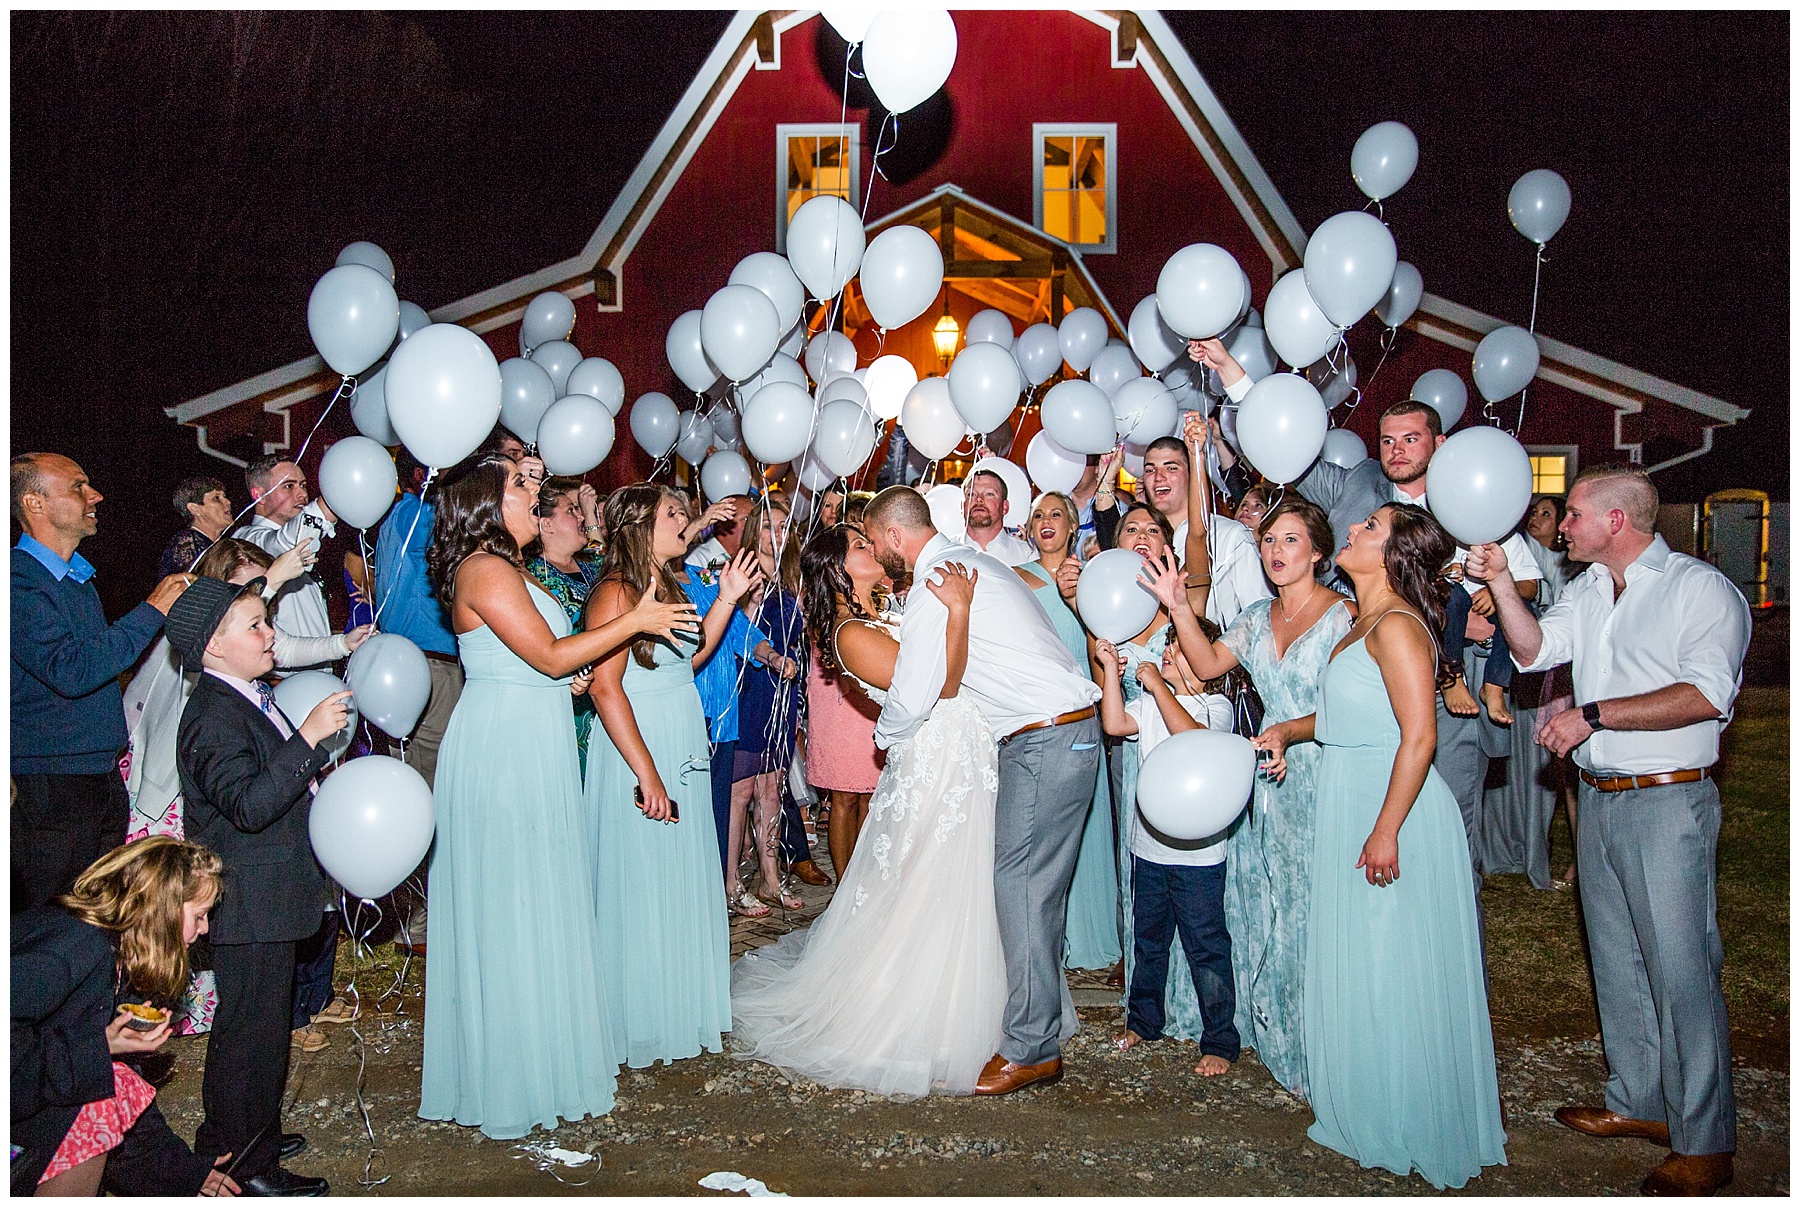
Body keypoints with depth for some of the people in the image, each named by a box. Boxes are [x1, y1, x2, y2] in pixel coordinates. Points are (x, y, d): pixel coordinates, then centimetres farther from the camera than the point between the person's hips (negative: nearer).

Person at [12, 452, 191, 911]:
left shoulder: (77, 575, 15)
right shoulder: (19, 582, -14)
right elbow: (70, 671, -24)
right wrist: (153, 610, -21)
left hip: (105, 781, 8)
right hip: (49, 789, -8)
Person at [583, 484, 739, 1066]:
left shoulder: (665, 587, 13)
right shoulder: (617, 592, -15)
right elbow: (605, 688, -21)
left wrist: (728, 598, 13)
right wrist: (647, 774, -23)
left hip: (684, 756, 9)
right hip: (638, 753, -9)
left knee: (684, 882, 15)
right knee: (641, 890, 2)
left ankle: (684, 1009, 29)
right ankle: (641, 1024, 16)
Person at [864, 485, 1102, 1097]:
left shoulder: (935, 585, -13)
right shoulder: (971, 561, 17)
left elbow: (911, 701, -11)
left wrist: (883, 736, 9)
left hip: (1045, 742, -10)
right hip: (1071, 730, 10)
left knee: (1020, 884, -7)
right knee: (1034, 885, 13)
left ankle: (1032, 1049, 0)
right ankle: (1043, 1018, 21)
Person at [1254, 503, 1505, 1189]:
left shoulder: (1397, 625, -17)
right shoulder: (1363, 623, 12)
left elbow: (1418, 735, -22)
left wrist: (1386, 832, -23)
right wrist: (1285, 732, 6)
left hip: (1394, 806, -10)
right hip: (1349, 803, 10)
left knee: (1391, 971, 3)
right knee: (1356, 965, 17)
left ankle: (1411, 1130, 20)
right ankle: (1369, 1111, 32)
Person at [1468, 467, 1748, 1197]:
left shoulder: (1700, 587, -10)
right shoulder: (1590, 589, 13)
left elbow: (1707, 694, -21)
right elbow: (1535, 649, 6)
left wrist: (1594, 714, -20)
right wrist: (1500, 583, -5)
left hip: (1668, 802, -8)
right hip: (1598, 798, 8)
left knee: (1680, 968, -3)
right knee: (1616, 961, 15)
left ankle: (1704, 1142, 9)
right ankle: (1639, 1103, 29)